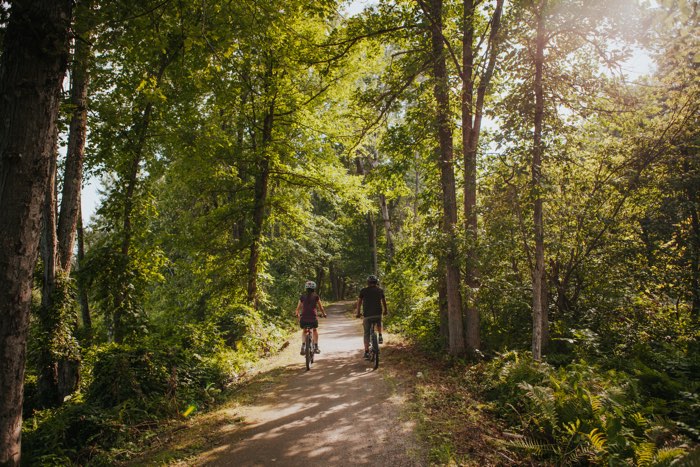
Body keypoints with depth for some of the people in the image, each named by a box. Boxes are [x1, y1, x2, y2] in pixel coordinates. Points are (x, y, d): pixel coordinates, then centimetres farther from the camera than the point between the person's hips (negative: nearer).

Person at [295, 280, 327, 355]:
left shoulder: (302, 296, 8)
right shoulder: (316, 296, 4)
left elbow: (298, 307, 10)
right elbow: (320, 307, 7)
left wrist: (297, 314, 28)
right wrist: (324, 314, 24)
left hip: (304, 318, 1)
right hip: (313, 317, -1)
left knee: (304, 331, 26)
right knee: (315, 330, 27)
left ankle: (303, 346, 6)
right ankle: (316, 347, 23)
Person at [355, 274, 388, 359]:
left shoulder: (363, 291, 5)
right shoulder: (380, 290, 8)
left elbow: (359, 302, 7)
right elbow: (384, 301, 16)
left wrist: (357, 312, 17)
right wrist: (385, 310, 30)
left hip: (367, 315, -1)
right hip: (378, 314, 1)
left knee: (366, 333, 9)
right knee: (379, 323, 36)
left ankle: (366, 352, 5)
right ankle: (380, 336, 17)